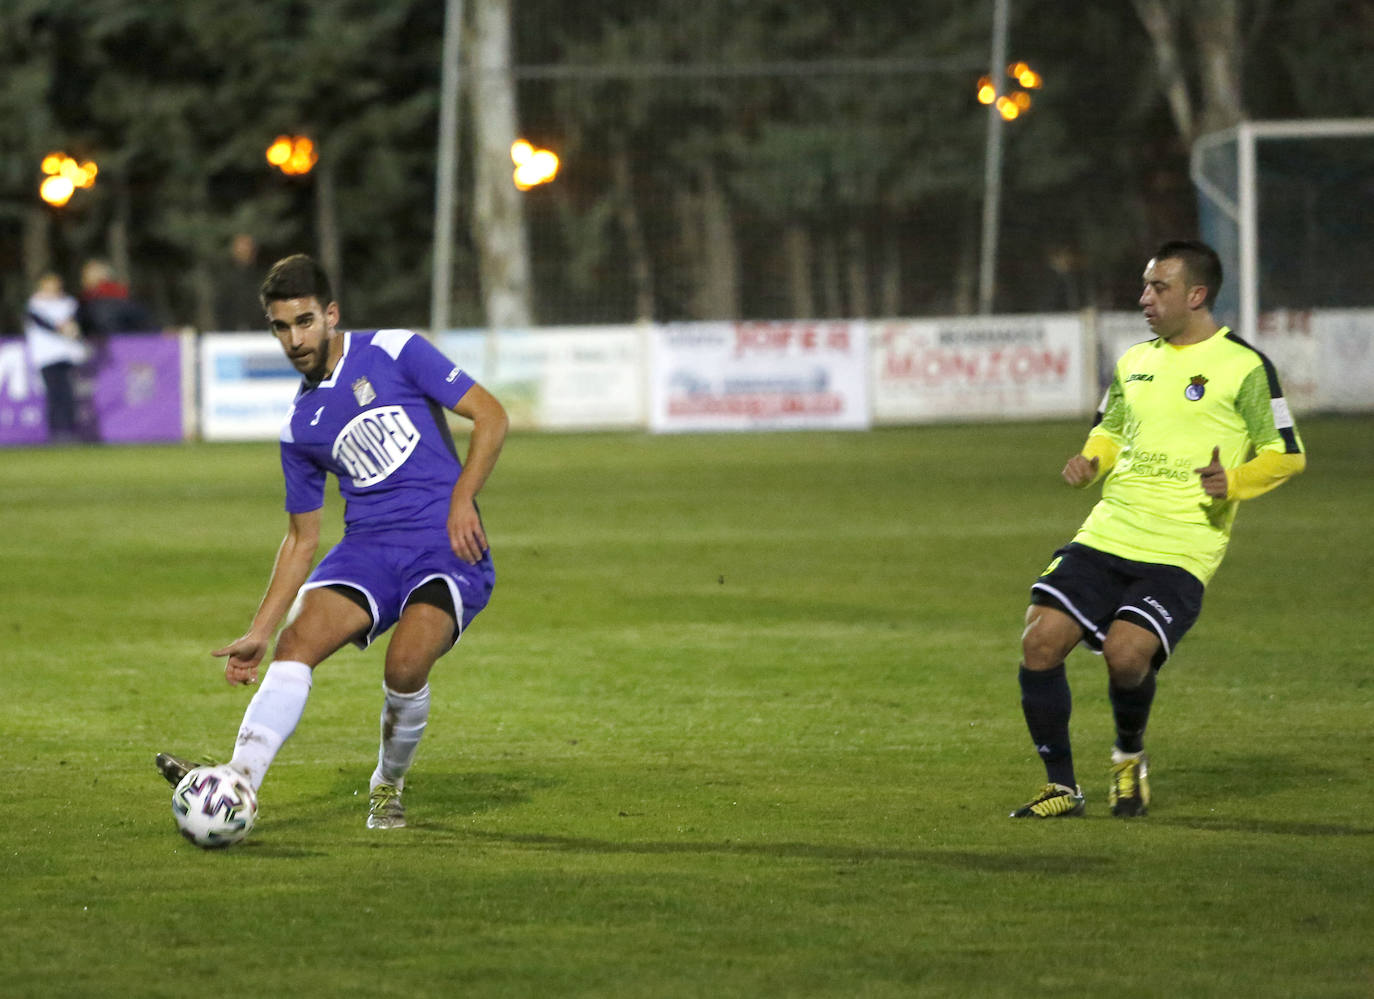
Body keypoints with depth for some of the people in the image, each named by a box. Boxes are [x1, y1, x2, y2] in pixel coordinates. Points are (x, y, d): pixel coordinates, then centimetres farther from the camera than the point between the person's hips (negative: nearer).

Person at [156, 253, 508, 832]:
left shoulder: (395, 353, 1)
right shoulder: (300, 426, 15)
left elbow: (490, 415, -2)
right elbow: (302, 538, 21)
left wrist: (462, 500, -15)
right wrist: (258, 631, 15)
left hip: (449, 549, -5)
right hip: (368, 546, 5)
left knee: (406, 665, -27)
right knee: (297, 642, -22)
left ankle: (389, 786, 3)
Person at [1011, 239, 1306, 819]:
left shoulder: (1244, 367, -4)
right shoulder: (1135, 362, 15)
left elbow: (1287, 455, -1)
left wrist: (1233, 482, -19)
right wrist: (1090, 462, 5)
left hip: (1180, 552, -6)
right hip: (1107, 534, 6)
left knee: (1126, 653, -25)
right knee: (1040, 641, -10)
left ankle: (1129, 757, 9)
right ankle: (1062, 789, 5)